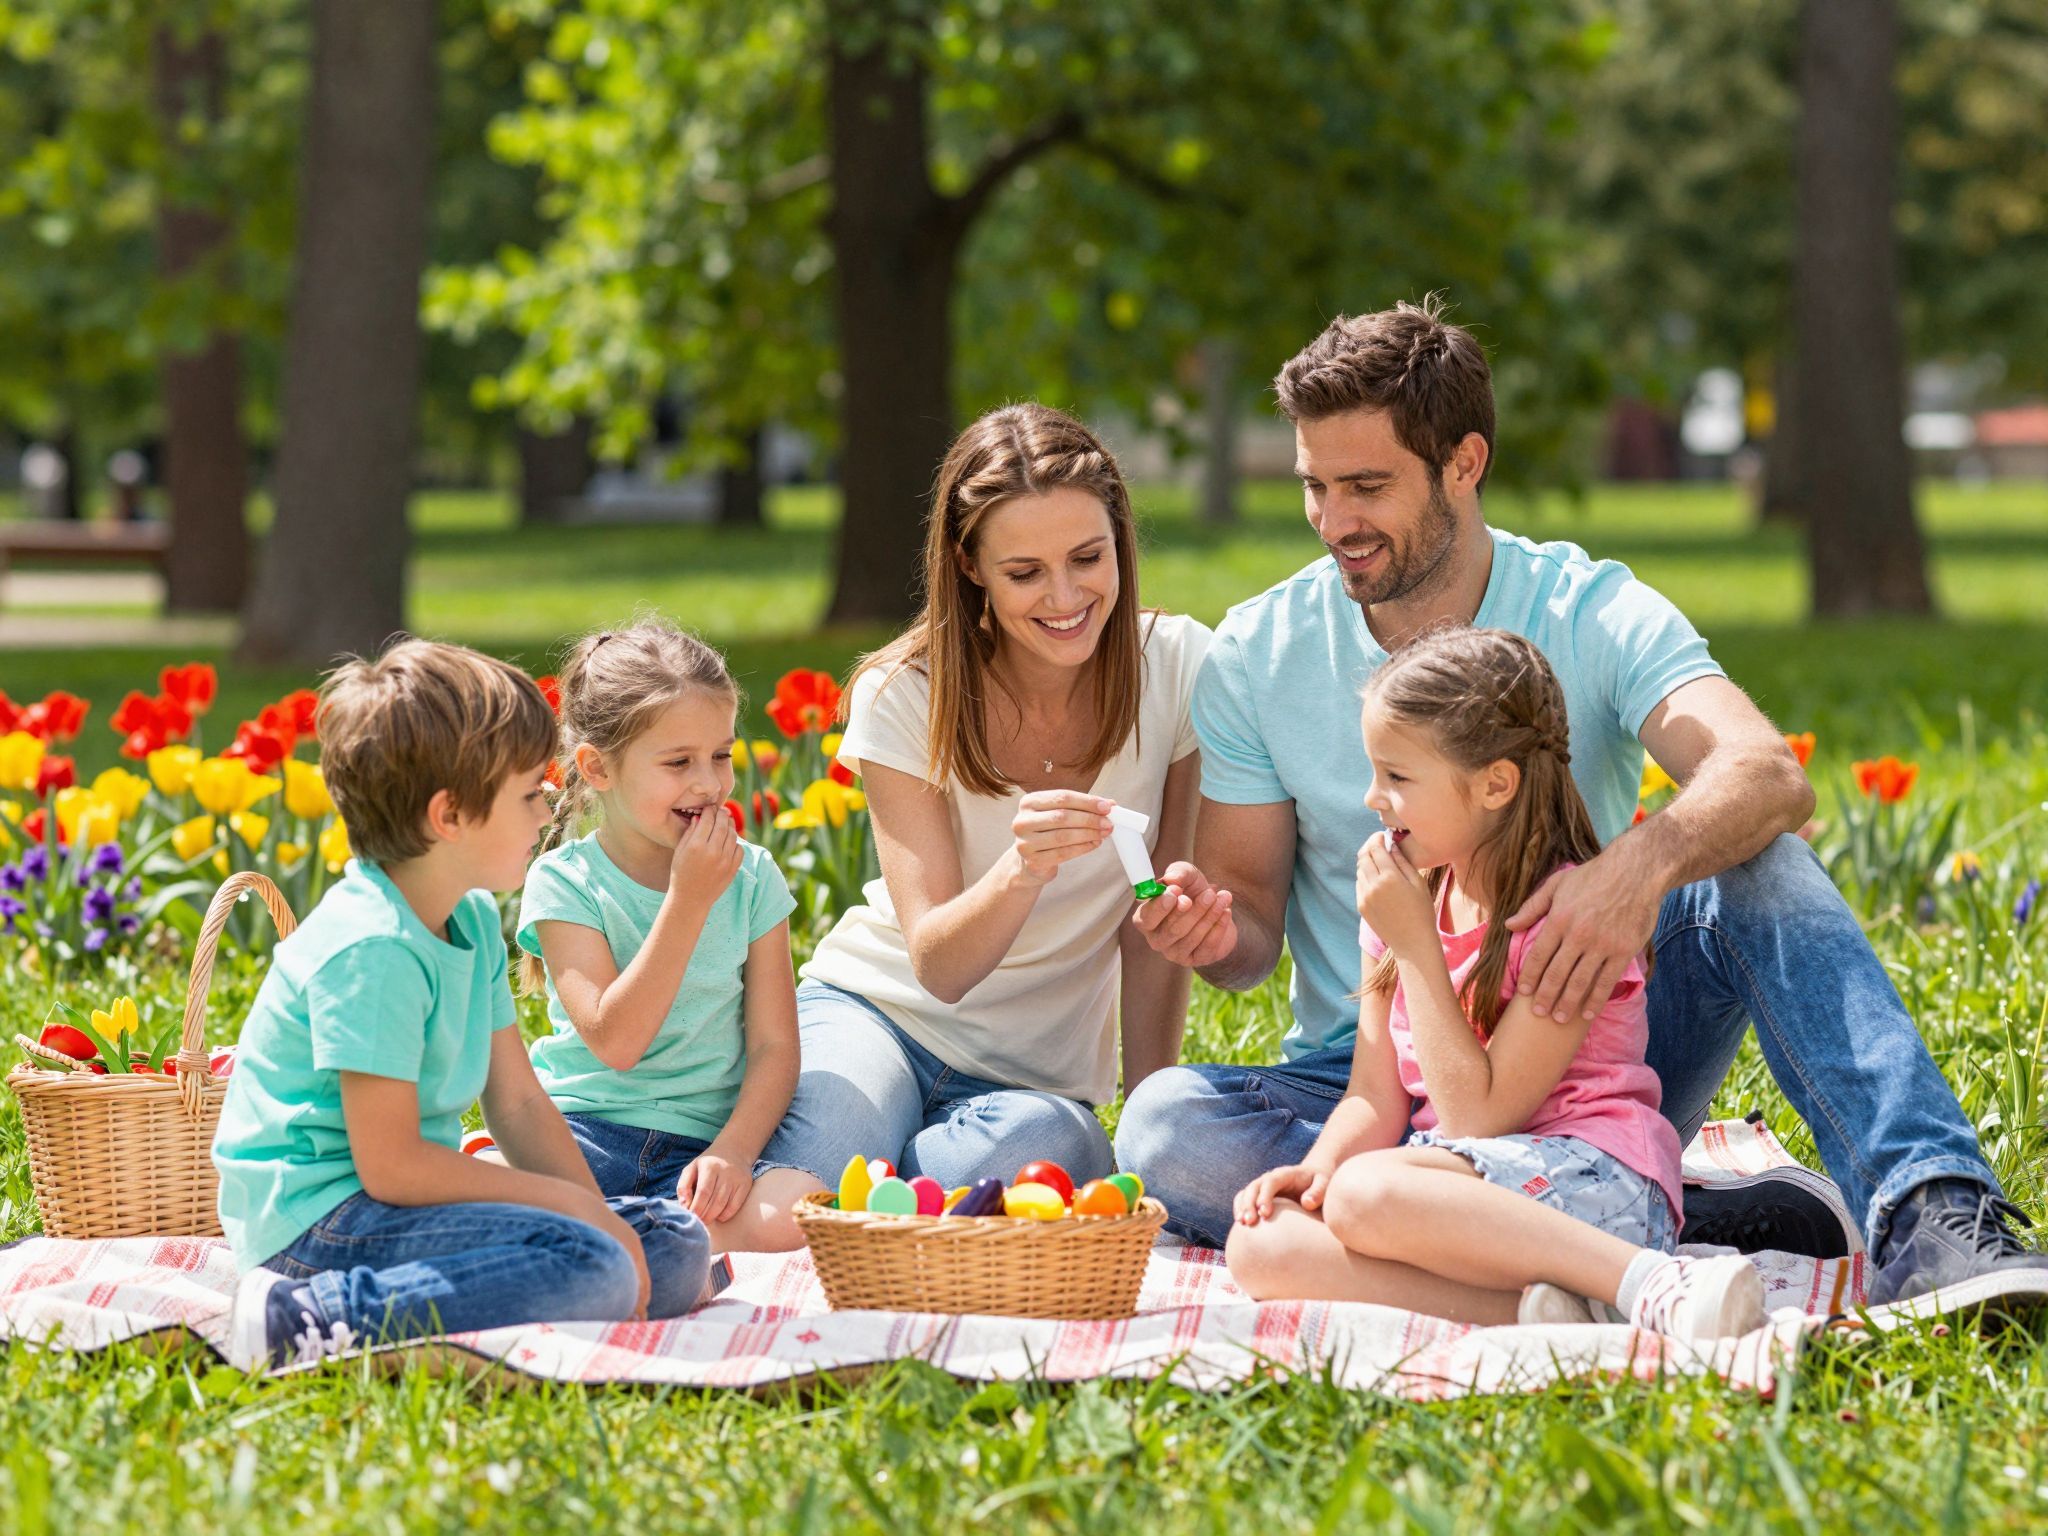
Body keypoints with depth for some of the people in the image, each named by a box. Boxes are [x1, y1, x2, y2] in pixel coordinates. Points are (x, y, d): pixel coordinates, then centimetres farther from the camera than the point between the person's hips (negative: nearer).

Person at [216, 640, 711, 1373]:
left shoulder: (473, 921, 11)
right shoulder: (371, 951, -20)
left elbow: (518, 1103, 12)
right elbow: (390, 1167, -22)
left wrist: (596, 1215, -3)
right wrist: (568, 1202, -15)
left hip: (408, 1199, 10)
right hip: (319, 1219, -10)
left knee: (676, 1249, 4)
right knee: (590, 1271, -29)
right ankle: (306, 1320, -26)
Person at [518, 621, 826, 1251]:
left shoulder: (752, 879, 8)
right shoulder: (563, 883, -1)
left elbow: (774, 1046, 4)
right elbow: (614, 1040, -12)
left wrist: (732, 1151, -15)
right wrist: (690, 898, -14)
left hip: (702, 1141, 3)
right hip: (584, 1129, -3)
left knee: (796, 1217, -32)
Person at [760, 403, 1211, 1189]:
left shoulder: (1174, 667, -8)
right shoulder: (903, 696, -12)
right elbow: (938, 965, -19)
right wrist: (1023, 867, -39)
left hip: (1034, 1076, 2)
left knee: (1047, 1145, -36)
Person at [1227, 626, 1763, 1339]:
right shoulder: (1406, 899, 15)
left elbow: (1477, 1114, -13)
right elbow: (1376, 1100, 12)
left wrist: (1415, 945, -12)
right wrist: (1317, 1166, -10)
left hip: (1593, 1178, -8)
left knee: (1366, 1192, -35)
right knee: (1260, 1245, -19)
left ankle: (1652, 1284, -34)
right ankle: (1528, 1306, -29)